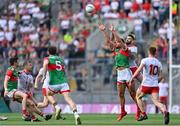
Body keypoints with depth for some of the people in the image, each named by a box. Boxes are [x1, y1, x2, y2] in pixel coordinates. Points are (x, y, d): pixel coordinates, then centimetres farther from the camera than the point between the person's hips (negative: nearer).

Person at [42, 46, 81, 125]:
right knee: (68, 98, -10)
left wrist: (44, 76, -19)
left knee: (48, 95, 25)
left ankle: (57, 107, 1)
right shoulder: (60, 59, 20)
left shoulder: (48, 59, 4)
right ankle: (76, 114, -33)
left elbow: (45, 64, -19)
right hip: (64, 82, 3)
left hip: (54, 83, -3)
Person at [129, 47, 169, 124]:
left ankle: (143, 114, 17)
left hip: (146, 85, -3)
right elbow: (160, 76, 14)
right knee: (156, 102, -6)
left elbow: (139, 70, -18)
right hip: (155, 85, 3)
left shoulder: (145, 60, -5)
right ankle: (165, 112, -36)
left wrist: (132, 78, -12)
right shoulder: (158, 63, 10)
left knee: (138, 97, 22)